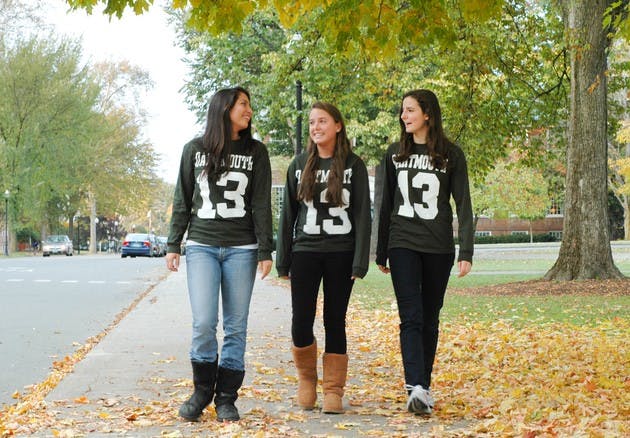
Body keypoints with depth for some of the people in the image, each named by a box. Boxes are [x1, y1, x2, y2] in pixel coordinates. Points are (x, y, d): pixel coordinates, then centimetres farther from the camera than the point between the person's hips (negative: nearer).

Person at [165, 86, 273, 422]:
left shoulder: (256, 152, 6)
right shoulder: (195, 150, 7)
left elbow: (262, 205, 2)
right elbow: (182, 202, 10)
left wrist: (265, 251, -4)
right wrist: (173, 245, 5)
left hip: (241, 249, 1)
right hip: (201, 246, 0)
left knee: (235, 327, 0)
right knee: (203, 323, -11)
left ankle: (226, 398, 11)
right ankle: (202, 391, 9)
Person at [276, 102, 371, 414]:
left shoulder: (353, 166, 2)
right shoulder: (299, 165, 8)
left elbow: (362, 215, -1)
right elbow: (288, 214, 9)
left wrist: (360, 262, -9)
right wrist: (283, 261, 5)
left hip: (340, 254, -1)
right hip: (305, 251, 1)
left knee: (335, 322, 3)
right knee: (301, 323, -5)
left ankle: (334, 390, 11)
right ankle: (306, 378, 20)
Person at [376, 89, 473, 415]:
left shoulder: (451, 155, 2)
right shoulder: (395, 154, 9)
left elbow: (463, 205, -1)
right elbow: (385, 205, 13)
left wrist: (466, 252, -9)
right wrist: (381, 253, 13)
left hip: (438, 247, 0)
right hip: (403, 244, 1)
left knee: (429, 320, 7)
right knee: (411, 317, -12)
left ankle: (424, 387, 17)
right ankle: (416, 388, -22)